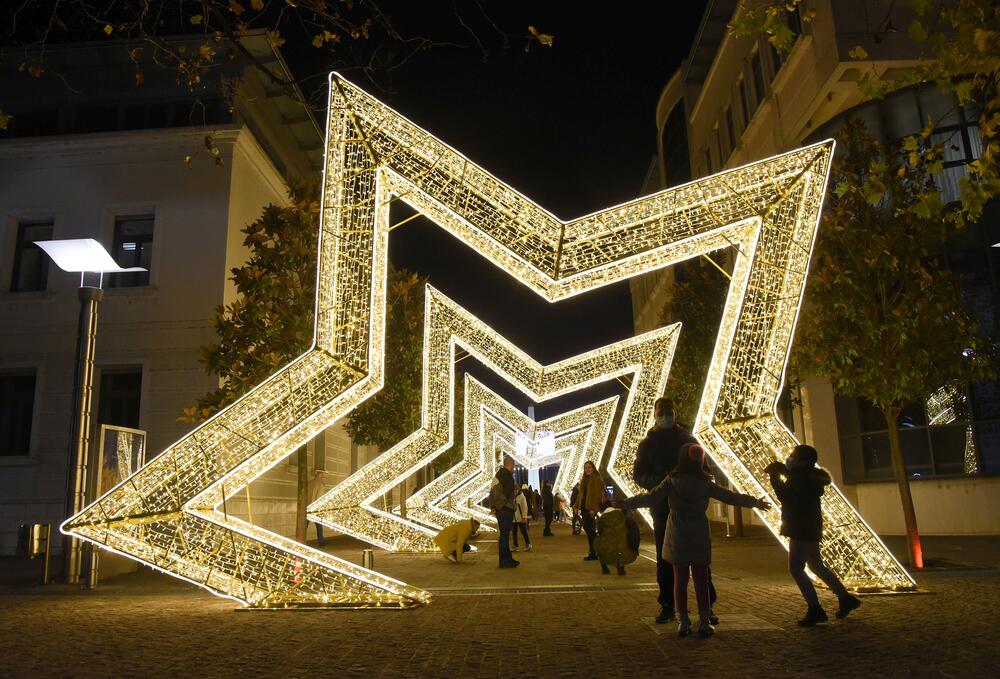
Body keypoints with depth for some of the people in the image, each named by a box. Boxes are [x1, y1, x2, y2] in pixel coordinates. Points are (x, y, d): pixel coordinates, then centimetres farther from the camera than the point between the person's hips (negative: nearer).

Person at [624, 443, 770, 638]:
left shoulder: (671, 481, -8)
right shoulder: (705, 484, -5)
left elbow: (650, 498, -12)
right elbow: (730, 496, 3)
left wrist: (624, 503, -5)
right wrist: (755, 502, 16)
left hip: (677, 539, 0)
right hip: (699, 539, 0)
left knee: (680, 580, 7)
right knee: (701, 580, 9)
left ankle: (683, 623, 10)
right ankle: (704, 623, 12)